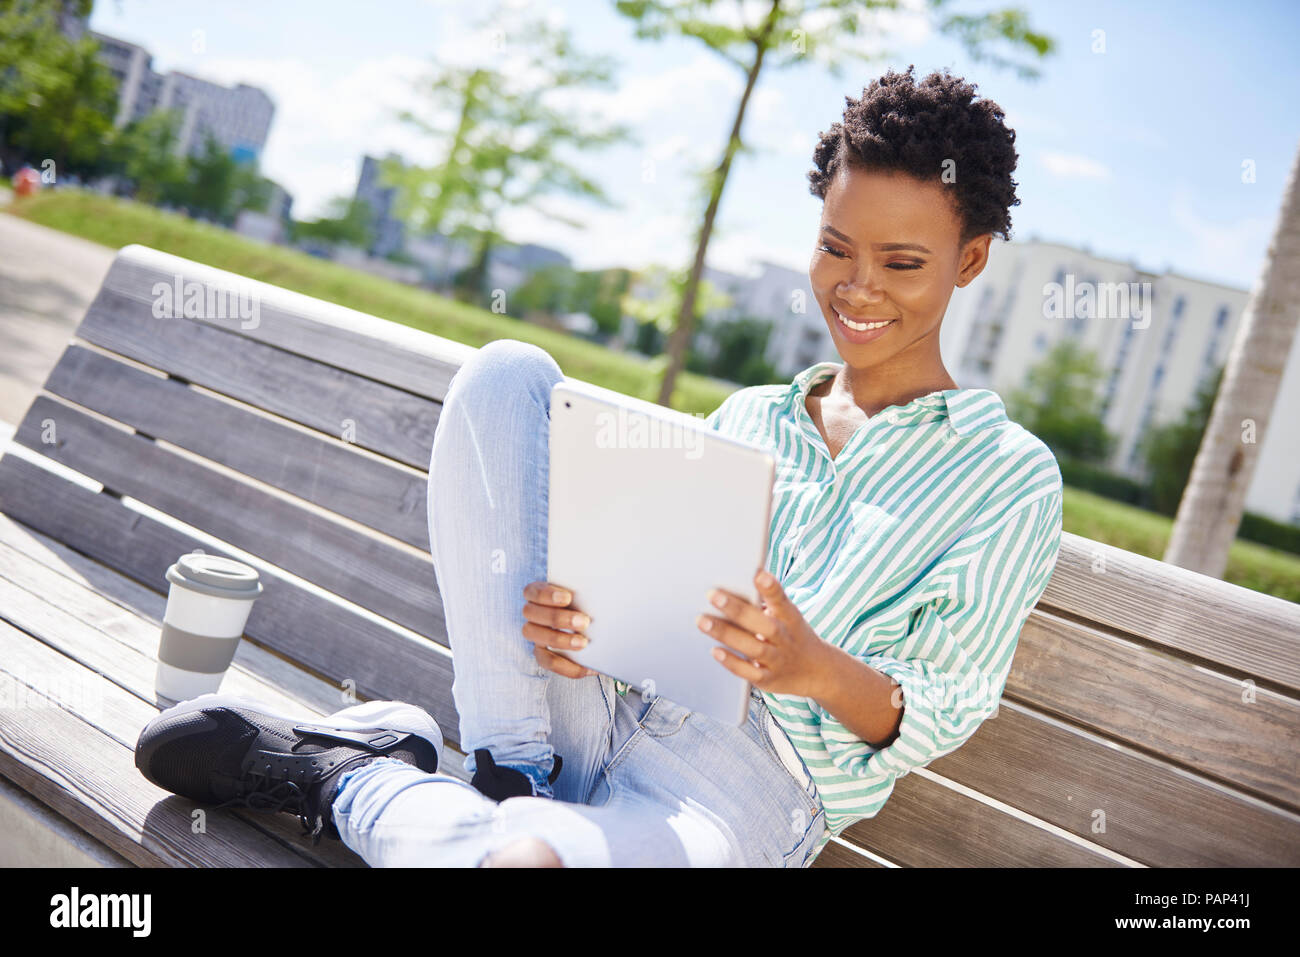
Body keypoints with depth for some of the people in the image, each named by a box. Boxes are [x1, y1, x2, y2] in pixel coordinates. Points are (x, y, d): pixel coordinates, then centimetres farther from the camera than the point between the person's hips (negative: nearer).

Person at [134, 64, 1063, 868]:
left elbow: (947, 712, -2)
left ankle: (345, 783, -7)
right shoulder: (747, 414, 20)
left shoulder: (1011, 475, 6)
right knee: (507, 373, -11)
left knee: (525, 856, -42)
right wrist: (582, 613, -11)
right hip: (609, 707, 5)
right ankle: (508, 769, -13)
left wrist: (818, 669, -23)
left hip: (740, 792, -4)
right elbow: (648, 585, 13)